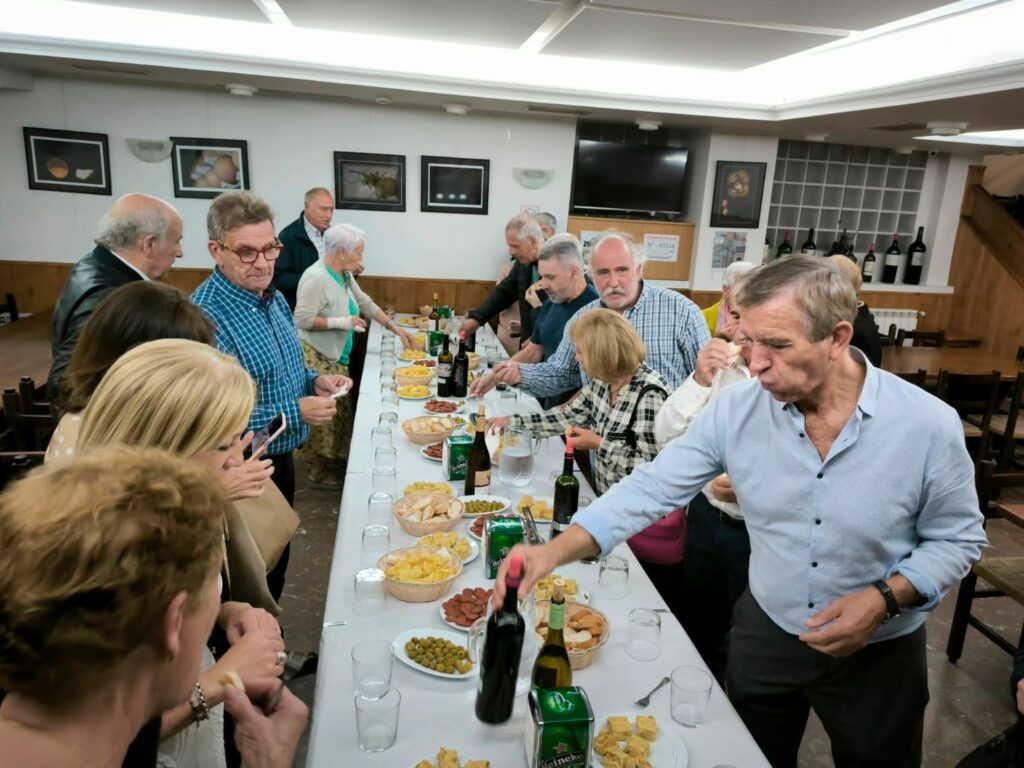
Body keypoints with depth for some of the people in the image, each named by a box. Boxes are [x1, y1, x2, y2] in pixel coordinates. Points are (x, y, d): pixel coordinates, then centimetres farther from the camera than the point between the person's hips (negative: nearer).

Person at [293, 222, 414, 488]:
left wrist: (396, 328, 12)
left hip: (336, 358, 9)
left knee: (337, 412, 17)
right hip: (317, 359, -9)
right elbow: (303, 319, -23)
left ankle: (330, 461, 33)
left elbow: (366, 303, 16)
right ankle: (318, 474, 16)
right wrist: (342, 322, -22)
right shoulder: (316, 278, -21)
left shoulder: (344, 275, 7)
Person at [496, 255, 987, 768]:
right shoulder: (736, 410, -17)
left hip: (879, 652, -1)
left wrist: (885, 599, -24)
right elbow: (652, 488, -18)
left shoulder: (929, 425, -21)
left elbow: (958, 539, -8)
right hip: (765, 632, 2)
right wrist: (555, 552, -29)